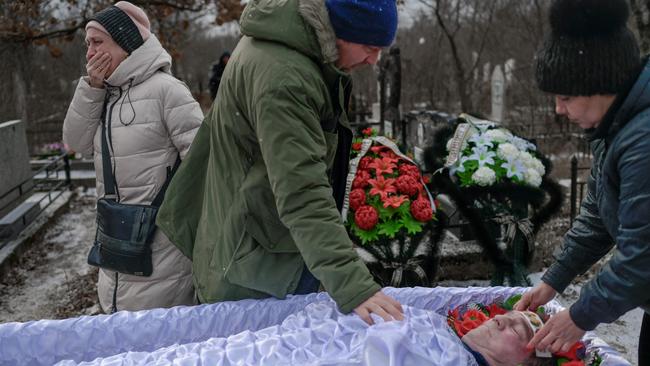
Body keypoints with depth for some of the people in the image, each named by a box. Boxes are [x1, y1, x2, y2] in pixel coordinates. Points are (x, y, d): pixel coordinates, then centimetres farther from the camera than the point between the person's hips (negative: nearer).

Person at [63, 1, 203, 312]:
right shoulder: (105, 93, 9)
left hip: (159, 236, -7)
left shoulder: (165, 89, -15)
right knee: (120, 318, 20)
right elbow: (77, 142, 5)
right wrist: (90, 89, -5)